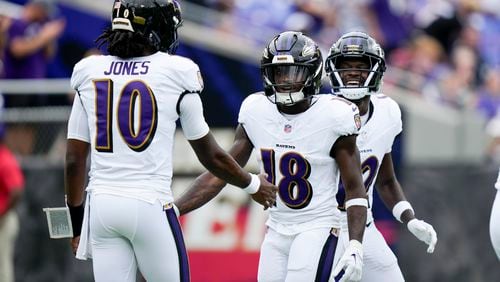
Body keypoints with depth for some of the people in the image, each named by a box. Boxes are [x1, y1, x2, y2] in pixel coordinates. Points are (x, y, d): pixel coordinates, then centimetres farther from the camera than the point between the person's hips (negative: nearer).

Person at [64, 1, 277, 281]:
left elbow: (74, 161, 8)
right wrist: (253, 185, 24)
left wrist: (77, 226, 19)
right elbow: (211, 156, 6)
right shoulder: (175, 74, -3)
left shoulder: (89, 74, 6)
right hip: (150, 206, -3)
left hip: (101, 205, 3)